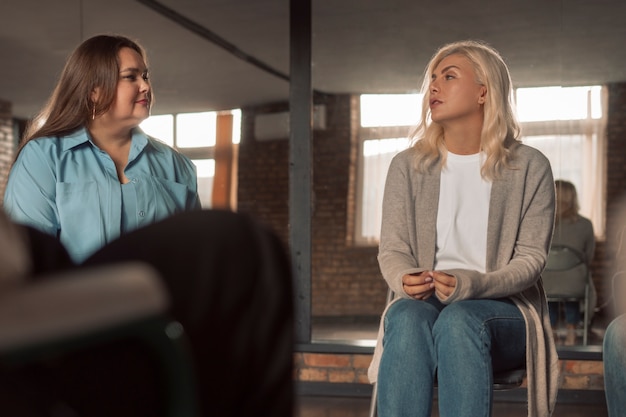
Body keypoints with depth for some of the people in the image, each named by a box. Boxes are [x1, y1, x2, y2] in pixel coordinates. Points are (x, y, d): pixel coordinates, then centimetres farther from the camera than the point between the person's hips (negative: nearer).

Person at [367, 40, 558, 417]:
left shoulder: (530, 167, 2)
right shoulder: (407, 166, 10)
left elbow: (531, 257, -2)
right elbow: (392, 250, 7)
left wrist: (473, 284, -22)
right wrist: (405, 279, -19)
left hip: (503, 308, -1)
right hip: (424, 302, 2)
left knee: (458, 320, -37)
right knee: (406, 318, -35)